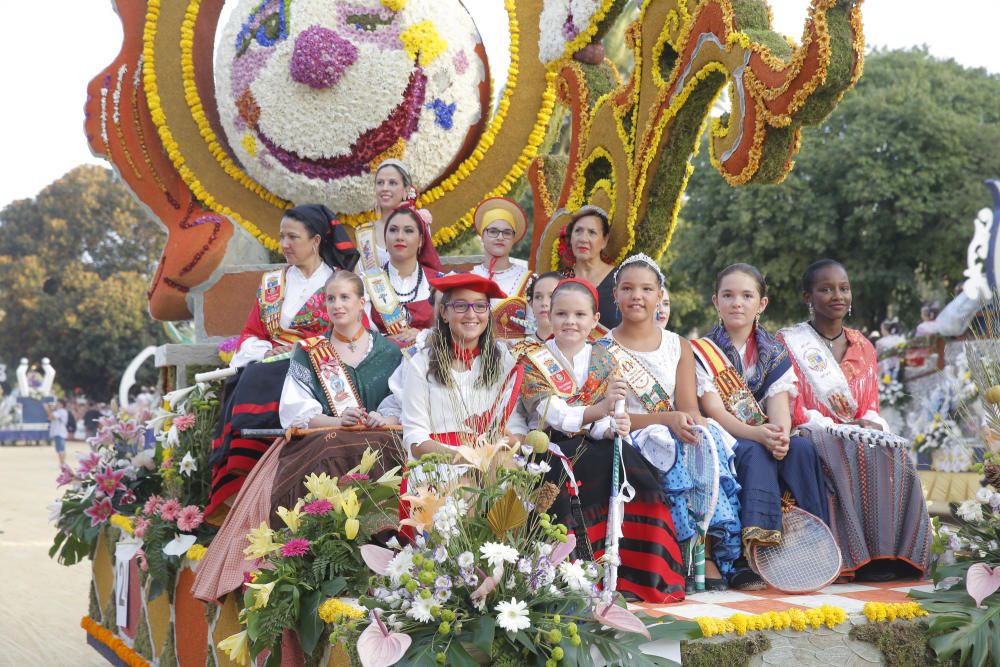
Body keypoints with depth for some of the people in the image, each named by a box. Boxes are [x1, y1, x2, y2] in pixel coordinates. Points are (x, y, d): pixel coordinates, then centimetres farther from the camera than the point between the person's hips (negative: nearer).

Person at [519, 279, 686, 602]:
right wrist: (599, 410, -30)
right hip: (553, 446, -3)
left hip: (594, 444, 3)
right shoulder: (534, 360, 0)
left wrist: (615, 425, -24)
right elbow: (554, 415, -14)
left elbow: (602, 418, 1)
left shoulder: (604, 361, 11)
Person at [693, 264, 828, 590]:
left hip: (767, 440, 4)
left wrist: (781, 435, -28)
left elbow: (780, 404, -3)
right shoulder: (702, 352, 1)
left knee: (803, 448, -28)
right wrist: (758, 434, -30)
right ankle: (749, 557, -43)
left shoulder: (775, 352, 12)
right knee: (755, 454, -35)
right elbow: (714, 411, -12)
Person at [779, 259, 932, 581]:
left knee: (895, 456, -28)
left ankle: (894, 554, -27)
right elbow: (791, 408, -6)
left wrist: (870, 423, -12)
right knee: (856, 457, -36)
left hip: (858, 433, 5)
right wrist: (830, 428, -20)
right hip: (811, 435, -4)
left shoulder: (863, 347, 18)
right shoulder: (788, 342, 3)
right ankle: (860, 557, -34)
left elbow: (870, 405, 12)